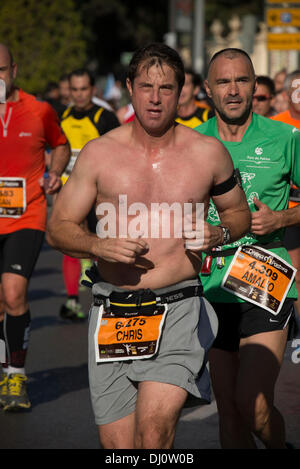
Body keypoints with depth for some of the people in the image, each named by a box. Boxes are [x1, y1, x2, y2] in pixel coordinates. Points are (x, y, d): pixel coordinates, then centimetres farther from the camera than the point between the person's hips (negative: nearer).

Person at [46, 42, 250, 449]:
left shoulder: (208, 153, 4)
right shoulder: (100, 153, 4)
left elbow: (239, 212, 19)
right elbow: (58, 228, 8)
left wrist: (218, 234, -3)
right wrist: (98, 245, -12)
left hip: (178, 310, -2)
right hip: (112, 312, 2)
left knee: (154, 427, -22)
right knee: (117, 444, 4)